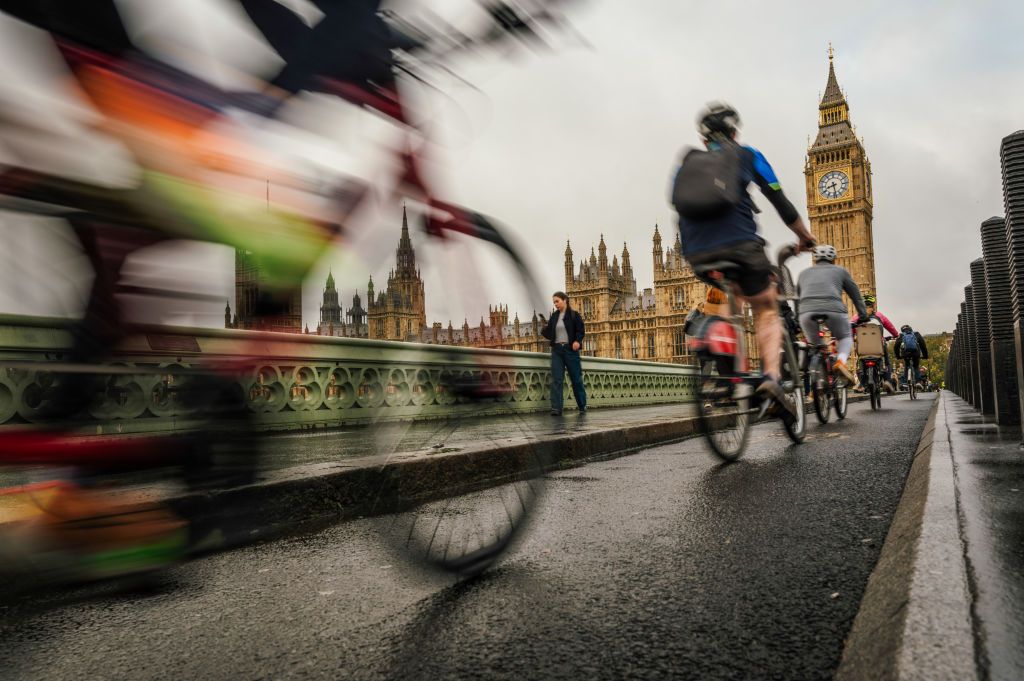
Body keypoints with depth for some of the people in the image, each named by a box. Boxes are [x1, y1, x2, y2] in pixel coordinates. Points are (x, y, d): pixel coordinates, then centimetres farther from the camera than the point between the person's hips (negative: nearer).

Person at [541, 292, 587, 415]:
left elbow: (581, 330, -7)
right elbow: (549, 333, 13)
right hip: (556, 350, 4)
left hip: (570, 350, -3)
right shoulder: (554, 316, 12)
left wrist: (577, 341, -24)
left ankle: (582, 406, 21)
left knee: (576, 379, 5)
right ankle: (556, 408, -9)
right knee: (556, 380, -6)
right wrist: (543, 330, -6)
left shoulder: (574, 315, -1)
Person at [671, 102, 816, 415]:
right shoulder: (746, 155, 14)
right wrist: (805, 236, 25)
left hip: (698, 254, 4)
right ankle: (771, 376, -12)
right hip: (740, 245, -3)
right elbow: (779, 200, 14)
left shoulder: (685, 166, 22)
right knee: (766, 309, 12)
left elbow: (679, 208, 20)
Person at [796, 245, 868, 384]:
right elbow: (856, 295, 28)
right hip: (834, 310, -1)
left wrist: (795, 321, 42)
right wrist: (863, 316, 36)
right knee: (845, 338, 25)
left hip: (807, 311, 1)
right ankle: (841, 360, -4)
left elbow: (797, 296, 35)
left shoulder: (804, 273, 31)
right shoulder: (840, 271, 26)